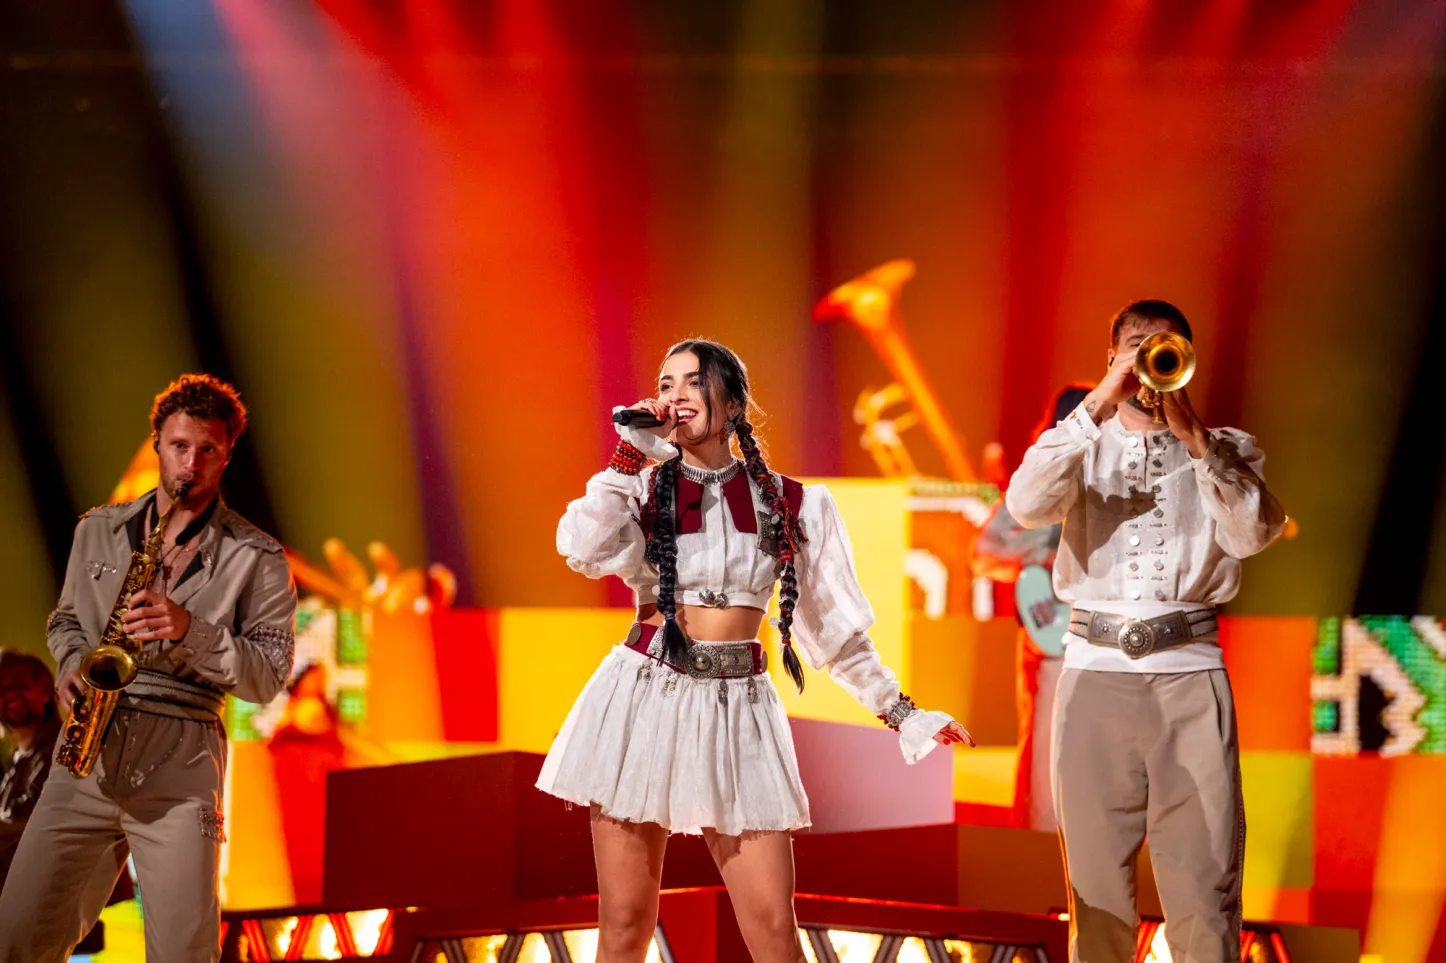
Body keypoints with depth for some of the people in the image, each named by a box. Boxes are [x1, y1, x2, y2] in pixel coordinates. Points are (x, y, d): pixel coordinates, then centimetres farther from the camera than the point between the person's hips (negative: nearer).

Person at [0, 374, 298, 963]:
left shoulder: (256, 558, 4)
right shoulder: (97, 531, 15)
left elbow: (269, 677, 1)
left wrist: (189, 630, -14)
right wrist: (73, 666, 4)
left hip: (180, 764, -3)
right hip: (86, 760, 3)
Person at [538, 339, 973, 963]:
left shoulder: (790, 506, 6)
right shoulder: (644, 489, 5)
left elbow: (834, 624, 14)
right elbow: (584, 550, -16)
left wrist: (900, 713, 15)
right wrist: (631, 453, -11)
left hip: (737, 706, 0)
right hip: (643, 698, 0)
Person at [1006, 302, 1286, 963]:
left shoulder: (1225, 449, 13)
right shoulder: (1084, 445, 14)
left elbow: (1253, 533, -6)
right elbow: (1027, 505, -7)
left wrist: (1191, 433, -12)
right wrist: (1100, 405, -11)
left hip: (1190, 670, -1)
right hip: (1096, 670, 1)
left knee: (1204, 880, -7)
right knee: (1097, 878, 2)